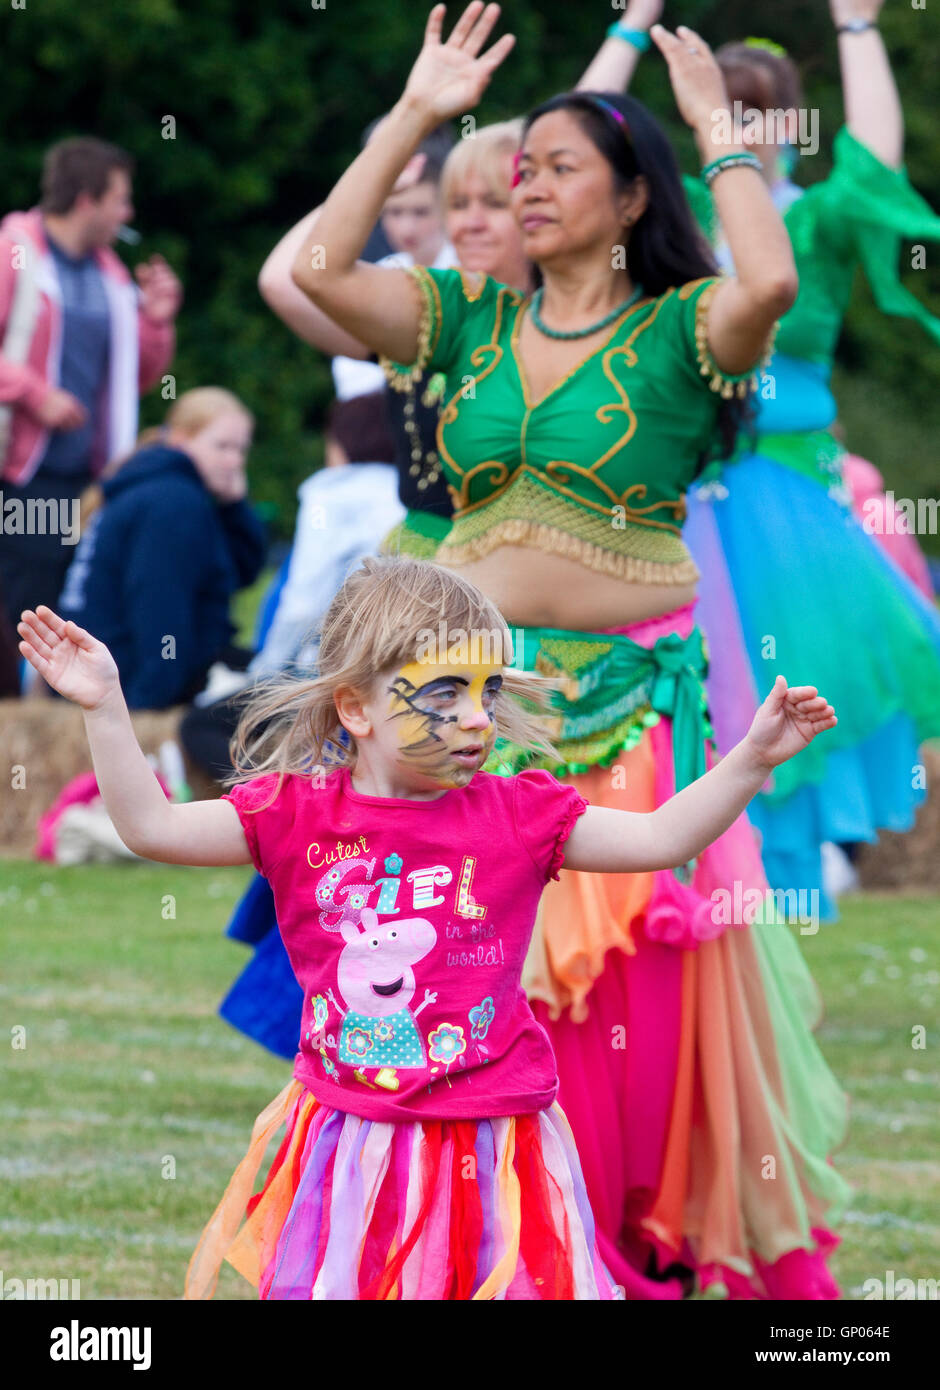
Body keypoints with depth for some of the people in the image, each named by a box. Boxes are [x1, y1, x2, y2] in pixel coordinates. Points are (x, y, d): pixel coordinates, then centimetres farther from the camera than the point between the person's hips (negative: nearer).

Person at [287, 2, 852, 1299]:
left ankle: (640, 1241, 10)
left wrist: (718, 124, -13)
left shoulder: (678, 330, -3)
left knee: (637, 973, -1)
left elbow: (772, 281, -25)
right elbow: (320, 269, -2)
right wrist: (415, 117, 1)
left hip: (628, 696, -3)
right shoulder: (471, 319, 9)